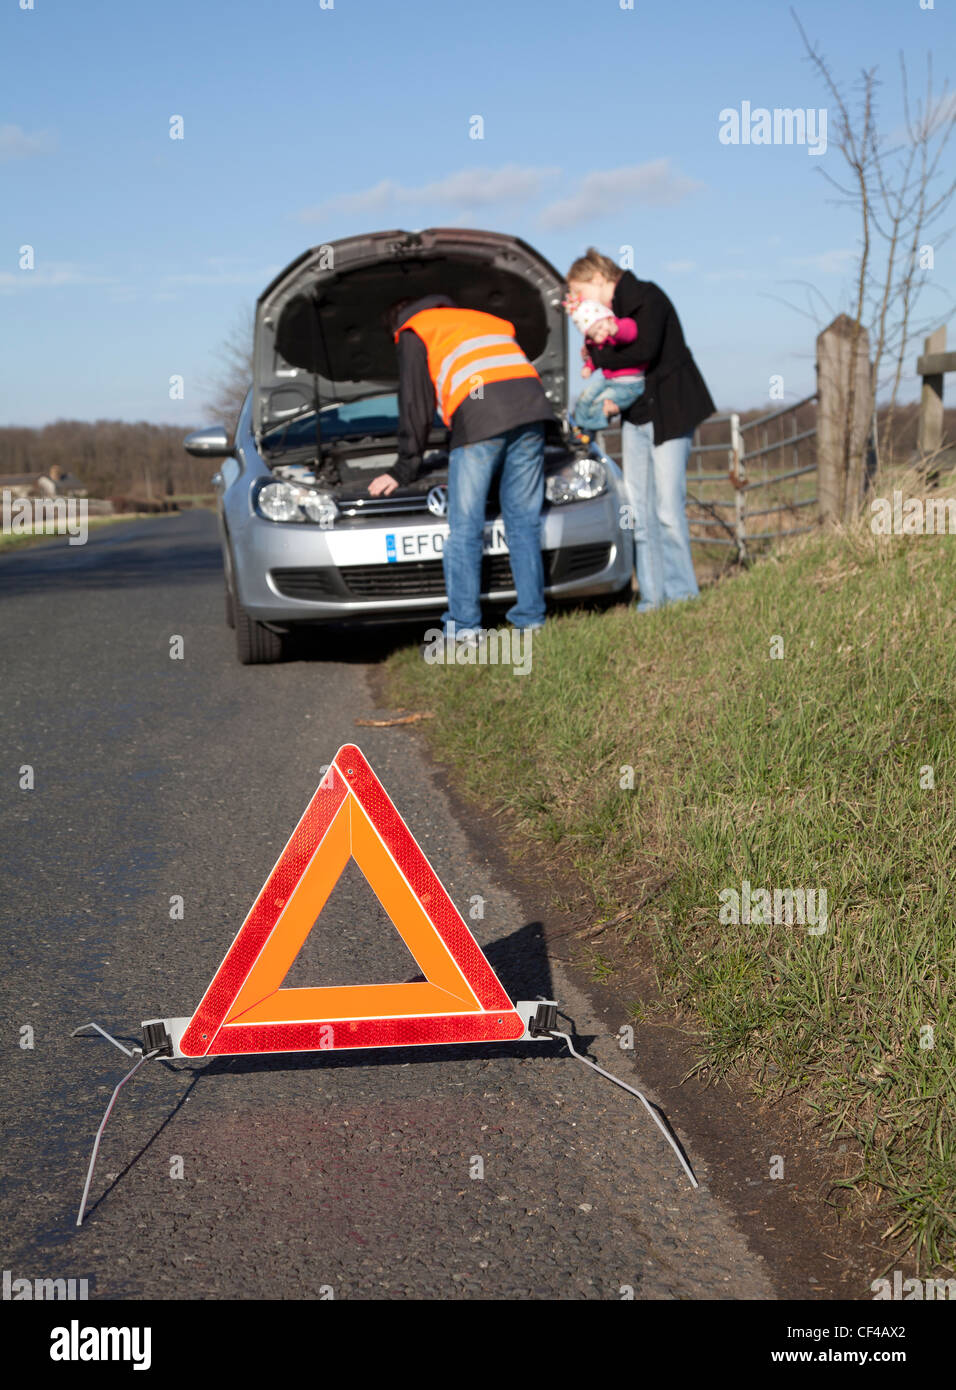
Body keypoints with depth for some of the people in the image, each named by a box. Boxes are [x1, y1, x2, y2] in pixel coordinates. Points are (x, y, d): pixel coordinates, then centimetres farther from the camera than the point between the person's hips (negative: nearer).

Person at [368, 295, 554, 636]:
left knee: (465, 528, -1)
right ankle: (532, 618, 11)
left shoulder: (414, 332, 19)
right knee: (524, 521, 10)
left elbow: (415, 406, 16)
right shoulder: (482, 318, 38)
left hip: (479, 416, -6)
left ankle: (464, 626, -2)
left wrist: (403, 470, 22)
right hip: (530, 404, 6)